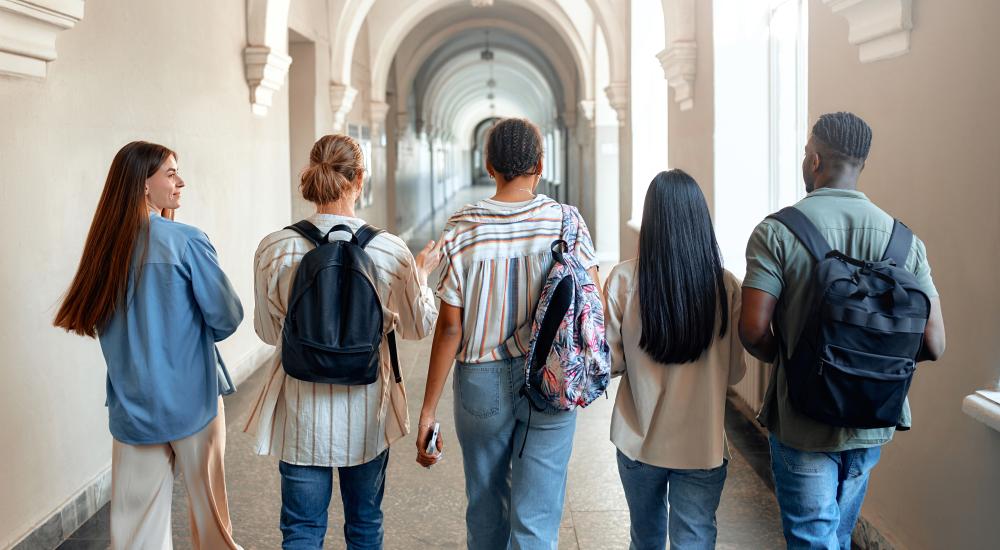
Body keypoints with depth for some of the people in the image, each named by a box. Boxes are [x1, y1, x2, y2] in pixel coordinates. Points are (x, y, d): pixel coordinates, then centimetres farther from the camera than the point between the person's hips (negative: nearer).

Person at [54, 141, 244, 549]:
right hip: (191, 401, -4)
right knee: (207, 507, 14)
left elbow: (91, 320, 12)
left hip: (132, 406, 4)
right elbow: (227, 318, -11)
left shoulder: (104, 245, 0)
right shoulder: (186, 241, -15)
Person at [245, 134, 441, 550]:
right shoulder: (391, 251, -13)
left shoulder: (274, 249, -12)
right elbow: (418, 325, 2)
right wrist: (423, 273, 18)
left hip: (302, 411, 0)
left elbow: (268, 332, 0)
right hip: (365, 410, 0)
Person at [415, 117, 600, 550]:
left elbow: (450, 327, -9)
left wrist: (428, 409, -3)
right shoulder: (566, 221, -6)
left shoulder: (462, 229, -8)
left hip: (481, 384, 0)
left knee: (485, 509, 19)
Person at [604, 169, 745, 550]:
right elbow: (734, 372, -3)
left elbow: (611, 362, -7)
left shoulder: (623, 280, -13)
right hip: (702, 445, -1)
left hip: (640, 440, 1)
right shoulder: (726, 286, -11)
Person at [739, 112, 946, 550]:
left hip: (802, 424, -4)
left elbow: (754, 330, -20)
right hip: (871, 422, 5)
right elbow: (933, 344, -5)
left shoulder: (776, 231, -12)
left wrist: (785, 358, 3)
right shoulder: (904, 239, -2)